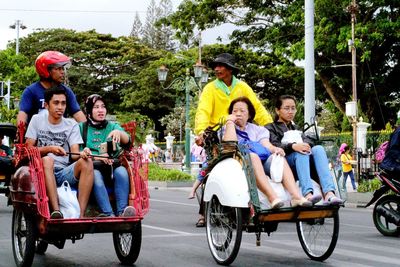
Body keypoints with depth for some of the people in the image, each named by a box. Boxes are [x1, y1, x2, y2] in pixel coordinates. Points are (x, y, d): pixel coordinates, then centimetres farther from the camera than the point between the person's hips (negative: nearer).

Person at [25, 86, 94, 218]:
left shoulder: (72, 125, 11)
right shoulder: (37, 120, 9)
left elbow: (74, 154, -2)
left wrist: (82, 154, -27)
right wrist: (50, 149, -16)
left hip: (65, 173, 2)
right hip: (43, 172, -2)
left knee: (87, 162, -27)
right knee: (47, 160, -34)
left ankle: (81, 215, -37)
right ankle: (55, 211, -47)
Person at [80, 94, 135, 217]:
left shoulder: (113, 126, 20)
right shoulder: (82, 128, 15)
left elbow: (127, 141, 2)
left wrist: (119, 132, -21)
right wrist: (97, 157, -12)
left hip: (112, 166, 2)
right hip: (92, 167, -2)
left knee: (122, 171, -31)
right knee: (95, 175, -35)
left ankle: (122, 211, -44)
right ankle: (108, 214, -49)